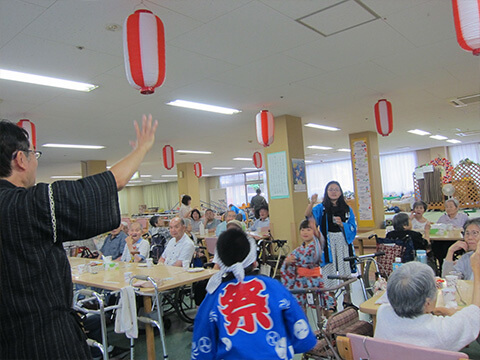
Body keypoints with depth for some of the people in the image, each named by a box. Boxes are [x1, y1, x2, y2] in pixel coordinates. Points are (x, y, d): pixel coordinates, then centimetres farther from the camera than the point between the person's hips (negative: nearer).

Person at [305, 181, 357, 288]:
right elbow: (308, 215, -13)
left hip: (343, 242, 1)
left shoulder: (347, 209, 10)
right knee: (329, 271, -4)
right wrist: (311, 203, -32)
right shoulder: (322, 208, 5)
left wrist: (341, 224, -14)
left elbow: (352, 228, 6)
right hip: (327, 242, -1)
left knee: (345, 269, 1)